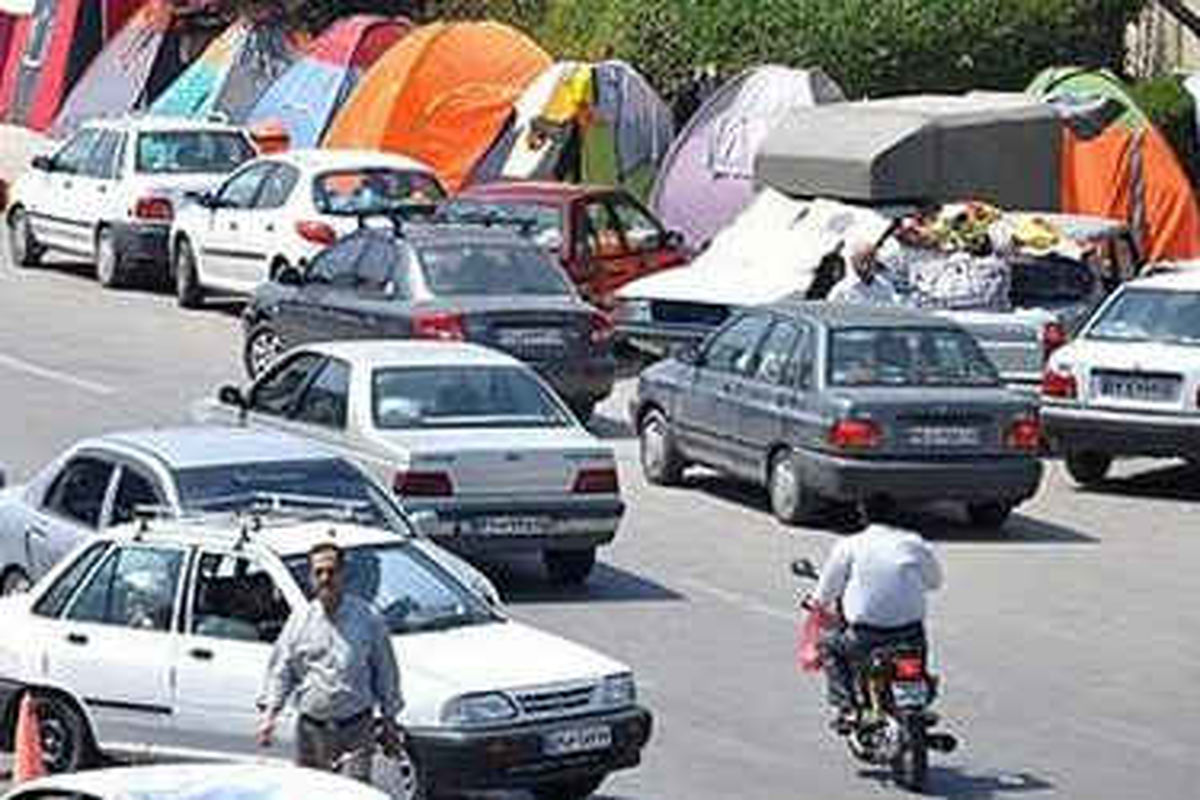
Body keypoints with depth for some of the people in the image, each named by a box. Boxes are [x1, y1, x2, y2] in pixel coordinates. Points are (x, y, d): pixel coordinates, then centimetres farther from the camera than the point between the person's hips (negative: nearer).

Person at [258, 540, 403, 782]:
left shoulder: (367, 618, 2)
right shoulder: (300, 620, 6)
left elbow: (385, 671, 8)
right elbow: (280, 670, 8)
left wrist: (389, 719, 7)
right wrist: (269, 712, -4)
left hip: (355, 728, -3)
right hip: (311, 729, 3)